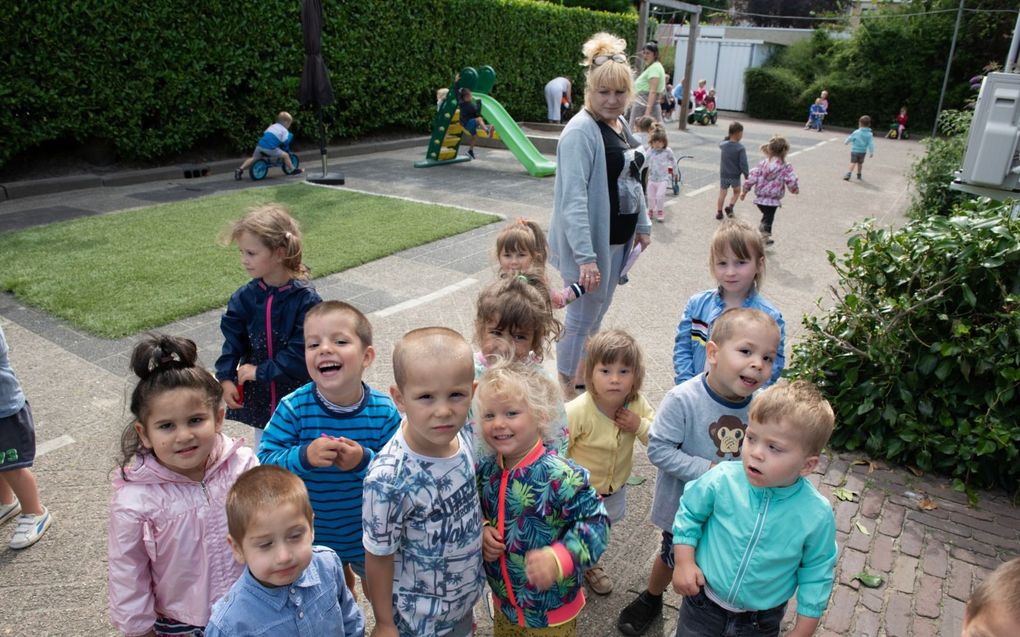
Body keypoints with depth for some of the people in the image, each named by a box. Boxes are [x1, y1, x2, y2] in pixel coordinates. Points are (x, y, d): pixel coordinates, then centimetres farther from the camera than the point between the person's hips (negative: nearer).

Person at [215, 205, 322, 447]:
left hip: (297, 394, -4)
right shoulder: (245, 297, -6)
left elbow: (300, 352, -21)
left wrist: (261, 371, -19)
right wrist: (226, 377, -10)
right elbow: (232, 339, 0)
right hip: (258, 394, 4)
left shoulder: (306, 299, -19)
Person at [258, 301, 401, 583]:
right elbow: (265, 462, -20)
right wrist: (303, 457, -37)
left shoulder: (384, 411, -21)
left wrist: (365, 462, -36)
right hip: (312, 536, 0)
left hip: (370, 537, 1)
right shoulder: (293, 408, -21)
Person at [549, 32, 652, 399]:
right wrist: (585, 256, -32)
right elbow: (574, 198, -27)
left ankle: (582, 375, 39)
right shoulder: (581, 132, -20)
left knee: (598, 311, 21)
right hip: (591, 242, -9)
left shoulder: (621, 124, 8)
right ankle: (566, 389, 22)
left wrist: (643, 225, 18)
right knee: (582, 317, 3)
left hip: (619, 238, 9)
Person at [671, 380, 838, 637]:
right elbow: (689, 514, -5)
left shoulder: (817, 515, -24)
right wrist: (684, 563, -11)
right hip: (704, 599, 0)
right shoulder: (722, 479, -24)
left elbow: (816, 575, -8)